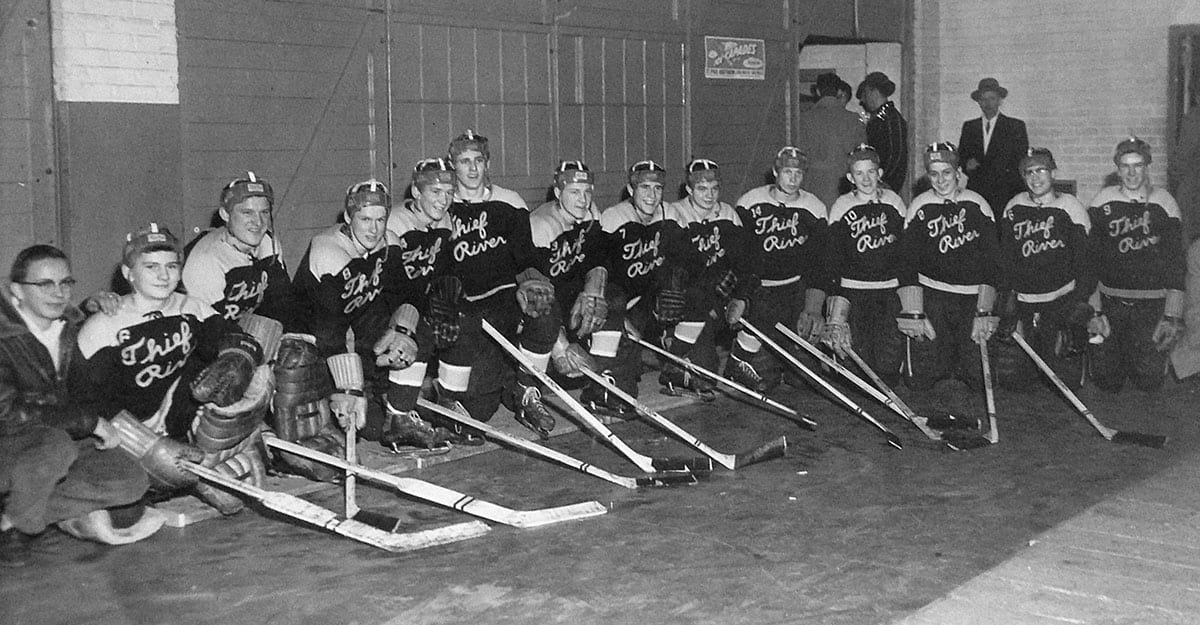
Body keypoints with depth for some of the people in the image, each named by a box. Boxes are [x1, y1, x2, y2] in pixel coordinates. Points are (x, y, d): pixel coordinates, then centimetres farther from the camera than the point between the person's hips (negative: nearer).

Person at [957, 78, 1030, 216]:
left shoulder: (1016, 126, 6)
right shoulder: (969, 127, 16)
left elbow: (1022, 162, 2)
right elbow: (960, 157, 16)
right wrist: (967, 164, -8)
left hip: (1006, 194, -2)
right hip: (975, 193, 2)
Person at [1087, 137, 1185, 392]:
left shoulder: (1163, 202, 1)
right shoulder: (1103, 202, 1)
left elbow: (1175, 261, 0)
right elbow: (1089, 258, -1)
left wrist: (1172, 316, -8)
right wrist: (1093, 309, -9)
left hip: (1151, 303, 0)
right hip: (1109, 301, 1)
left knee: (1149, 380, -4)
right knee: (1106, 380, 0)